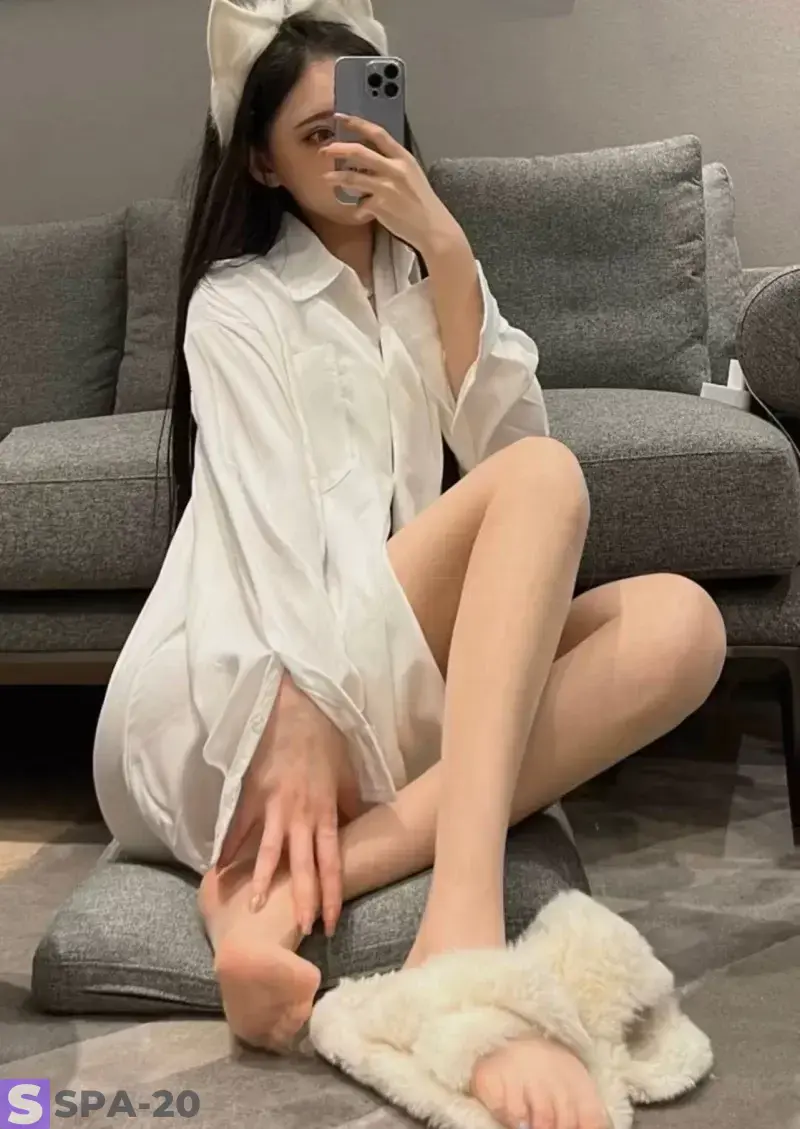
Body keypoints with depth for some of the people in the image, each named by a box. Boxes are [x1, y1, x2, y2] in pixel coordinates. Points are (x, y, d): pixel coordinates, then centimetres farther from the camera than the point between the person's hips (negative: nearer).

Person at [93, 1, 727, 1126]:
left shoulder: (427, 278, 22)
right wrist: (303, 727, -26)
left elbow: (502, 442, 4)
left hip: (398, 679, 5)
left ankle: (294, 880, -31)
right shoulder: (235, 305, 6)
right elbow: (267, 519, -12)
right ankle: (463, 929, -42)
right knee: (548, 481, -26)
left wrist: (447, 254, -5)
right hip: (239, 694, -5)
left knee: (679, 621, -21)